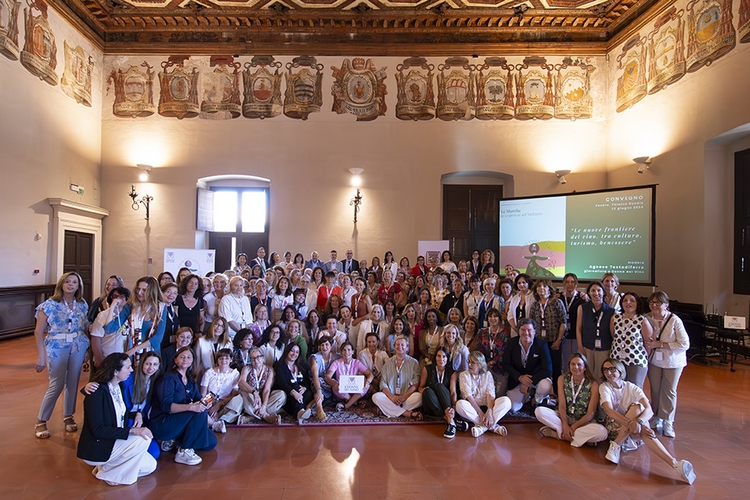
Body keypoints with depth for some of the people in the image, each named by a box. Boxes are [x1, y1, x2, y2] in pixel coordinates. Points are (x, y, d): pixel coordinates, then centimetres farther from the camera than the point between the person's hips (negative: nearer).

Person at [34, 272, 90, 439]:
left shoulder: (82, 305, 4)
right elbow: (38, 332, -6)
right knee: (56, 385, -2)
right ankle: (41, 422, 18)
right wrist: (41, 357, -8)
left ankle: (68, 416, 25)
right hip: (57, 347, -3)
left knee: (73, 382, 7)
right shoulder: (50, 305, -7)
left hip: (78, 346, 3)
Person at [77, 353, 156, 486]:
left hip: (115, 441, 8)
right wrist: (132, 431, -29)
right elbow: (97, 430, -26)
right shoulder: (98, 392, -22)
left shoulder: (119, 387, 4)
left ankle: (107, 465, 10)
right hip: (96, 448, -8)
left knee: (150, 465, -1)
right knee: (143, 439, -24)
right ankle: (106, 473, -6)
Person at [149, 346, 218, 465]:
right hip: (161, 424, -8)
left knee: (211, 442, -2)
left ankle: (173, 440, 12)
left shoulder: (190, 380, 11)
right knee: (200, 412, -28)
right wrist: (190, 407, -38)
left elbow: (198, 400, 4)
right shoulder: (169, 378, -13)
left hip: (180, 422, 8)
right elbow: (166, 406, -25)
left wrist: (205, 403, -21)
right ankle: (183, 452, -18)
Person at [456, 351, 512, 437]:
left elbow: (490, 394, -8)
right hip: (472, 407, -2)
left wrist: (489, 411, -25)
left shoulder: (487, 375, 7)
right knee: (460, 404, -34)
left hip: (486, 406, 2)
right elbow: (468, 396, -11)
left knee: (506, 400, -22)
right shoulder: (464, 375, 1)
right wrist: (480, 413, -22)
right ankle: (492, 426, -29)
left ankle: (482, 426, -32)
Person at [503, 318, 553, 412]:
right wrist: (520, 377, -21)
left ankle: (537, 400, 2)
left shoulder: (542, 345, -17)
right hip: (517, 379, 2)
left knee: (546, 387, -35)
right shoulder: (511, 343, -11)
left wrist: (528, 383, -23)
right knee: (513, 408, -5)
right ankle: (527, 396, 28)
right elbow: (506, 364, -6)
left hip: (536, 377, -1)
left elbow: (548, 369, -19)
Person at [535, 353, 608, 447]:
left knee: (602, 432, -35)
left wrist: (573, 427, -21)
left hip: (584, 422, -2)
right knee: (539, 411, -24)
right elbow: (562, 405, -8)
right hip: (565, 417, 2)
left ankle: (555, 434, -23)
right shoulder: (562, 379, -2)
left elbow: (590, 414, -12)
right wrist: (565, 425, -24)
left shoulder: (593, 385, -10)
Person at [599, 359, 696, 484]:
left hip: (636, 429, 2)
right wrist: (631, 423, -35)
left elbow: (649, 410, -14)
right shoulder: (604, 388, -2)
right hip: (614, 426, -2)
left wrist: (638, 422, -36)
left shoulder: (632, 388, 1)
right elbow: (609, 411, -19)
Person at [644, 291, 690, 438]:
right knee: (655, 390, 14)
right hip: (653, 360, 2)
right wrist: (647, 345, -15)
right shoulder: (647, 319, -11)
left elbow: (685, 344, -19)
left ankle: (668, 422, 24)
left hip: (672, 361, -2)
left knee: (669, 391, 10)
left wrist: (660, 344, -24)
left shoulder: (674, 320, -20)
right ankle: (656, 418, 32)